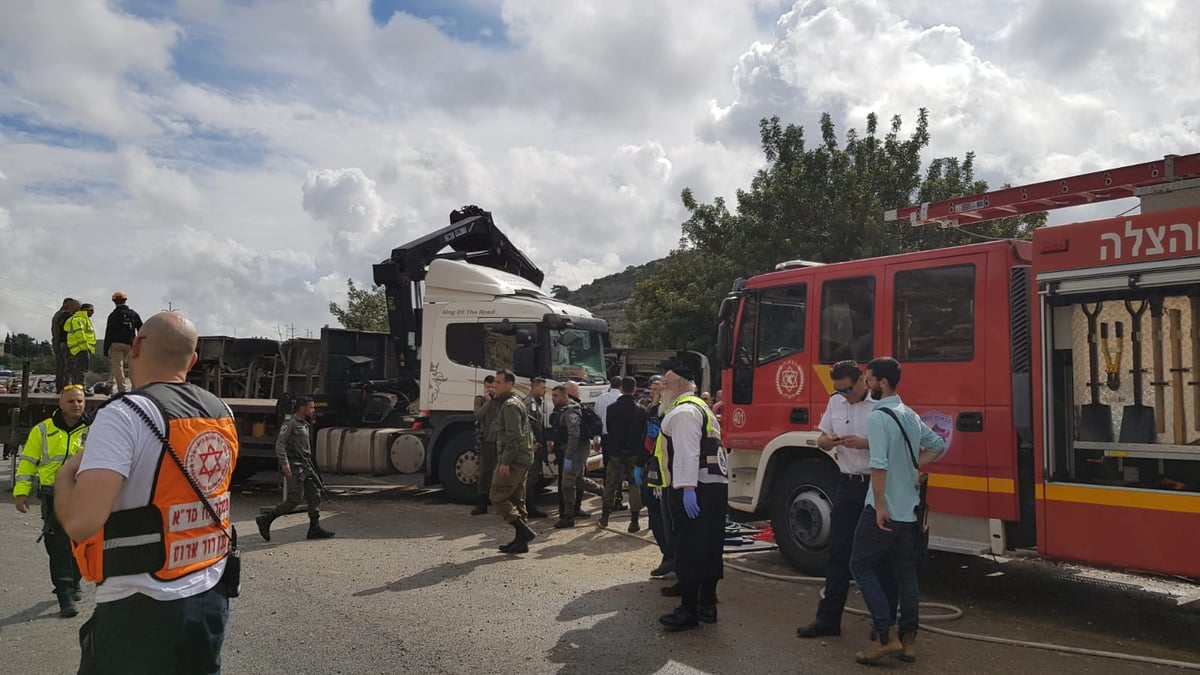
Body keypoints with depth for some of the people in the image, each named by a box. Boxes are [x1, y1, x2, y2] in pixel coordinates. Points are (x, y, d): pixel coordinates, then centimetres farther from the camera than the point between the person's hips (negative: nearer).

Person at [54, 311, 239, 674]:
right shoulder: (222, 413, 3)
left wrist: (65, 475, -5)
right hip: (211, 597, 6)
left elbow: (81, 521, -25)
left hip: (141, 610, -6)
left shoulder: (124, 415, -17)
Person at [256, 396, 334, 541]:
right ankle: (265, 520, 4)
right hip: (294, 467, -9)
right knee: (293, 499, -9)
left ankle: (315, 528, 6)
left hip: (306, 466, 9)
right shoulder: (290, 423, -9)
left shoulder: (306, 425, 18)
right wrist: (284, 464, -24)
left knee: (314, 494, 3)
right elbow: (280, 443, -16)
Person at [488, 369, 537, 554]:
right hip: (523, 459, 10)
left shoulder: (510, 405, -14)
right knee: (516, 500, 12)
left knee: (498, 497, -7)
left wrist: (505, 461, -23)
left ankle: (524, 531, -11)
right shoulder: (518, 402, 19)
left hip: (512, 460, -10)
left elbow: (513, 436, -21)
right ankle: (521, 539, 15)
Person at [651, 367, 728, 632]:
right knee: (710, 547, 14)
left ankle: (689, 611, 1)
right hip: (715, 484, 10)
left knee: (688, 549, -4)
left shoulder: (683, 411, -11)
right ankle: (707, 605, 23)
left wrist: (688, 488, -27)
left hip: (692, 489, -10)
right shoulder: (701, 407, 22)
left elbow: (688, 452, -21)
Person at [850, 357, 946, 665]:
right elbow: (938, 444, 24)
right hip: (910, 509, 8)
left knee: (862, 566, 2)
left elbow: (879, 465, -25)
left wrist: (879, 506, -20)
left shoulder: (878, 417, -17)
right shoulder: (910, 415, 11)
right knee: (906, 573, 12)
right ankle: (908, 640, 16)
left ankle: (887, 635, -3)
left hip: (884, 509, -8)